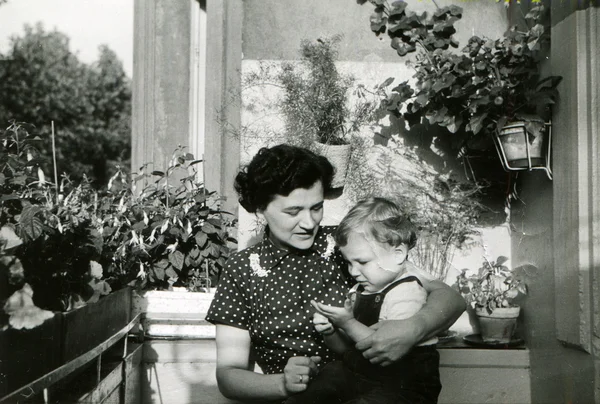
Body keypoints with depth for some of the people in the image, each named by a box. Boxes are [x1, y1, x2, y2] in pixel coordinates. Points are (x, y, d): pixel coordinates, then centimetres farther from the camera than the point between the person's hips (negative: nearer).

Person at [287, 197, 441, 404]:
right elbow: (346, 347, 15)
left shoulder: (407, 293, -15)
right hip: (356, 374, 7)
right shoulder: (360, 291, 8)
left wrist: (348, 323, -23)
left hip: (403, 387, -7)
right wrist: (330, 332, -5)